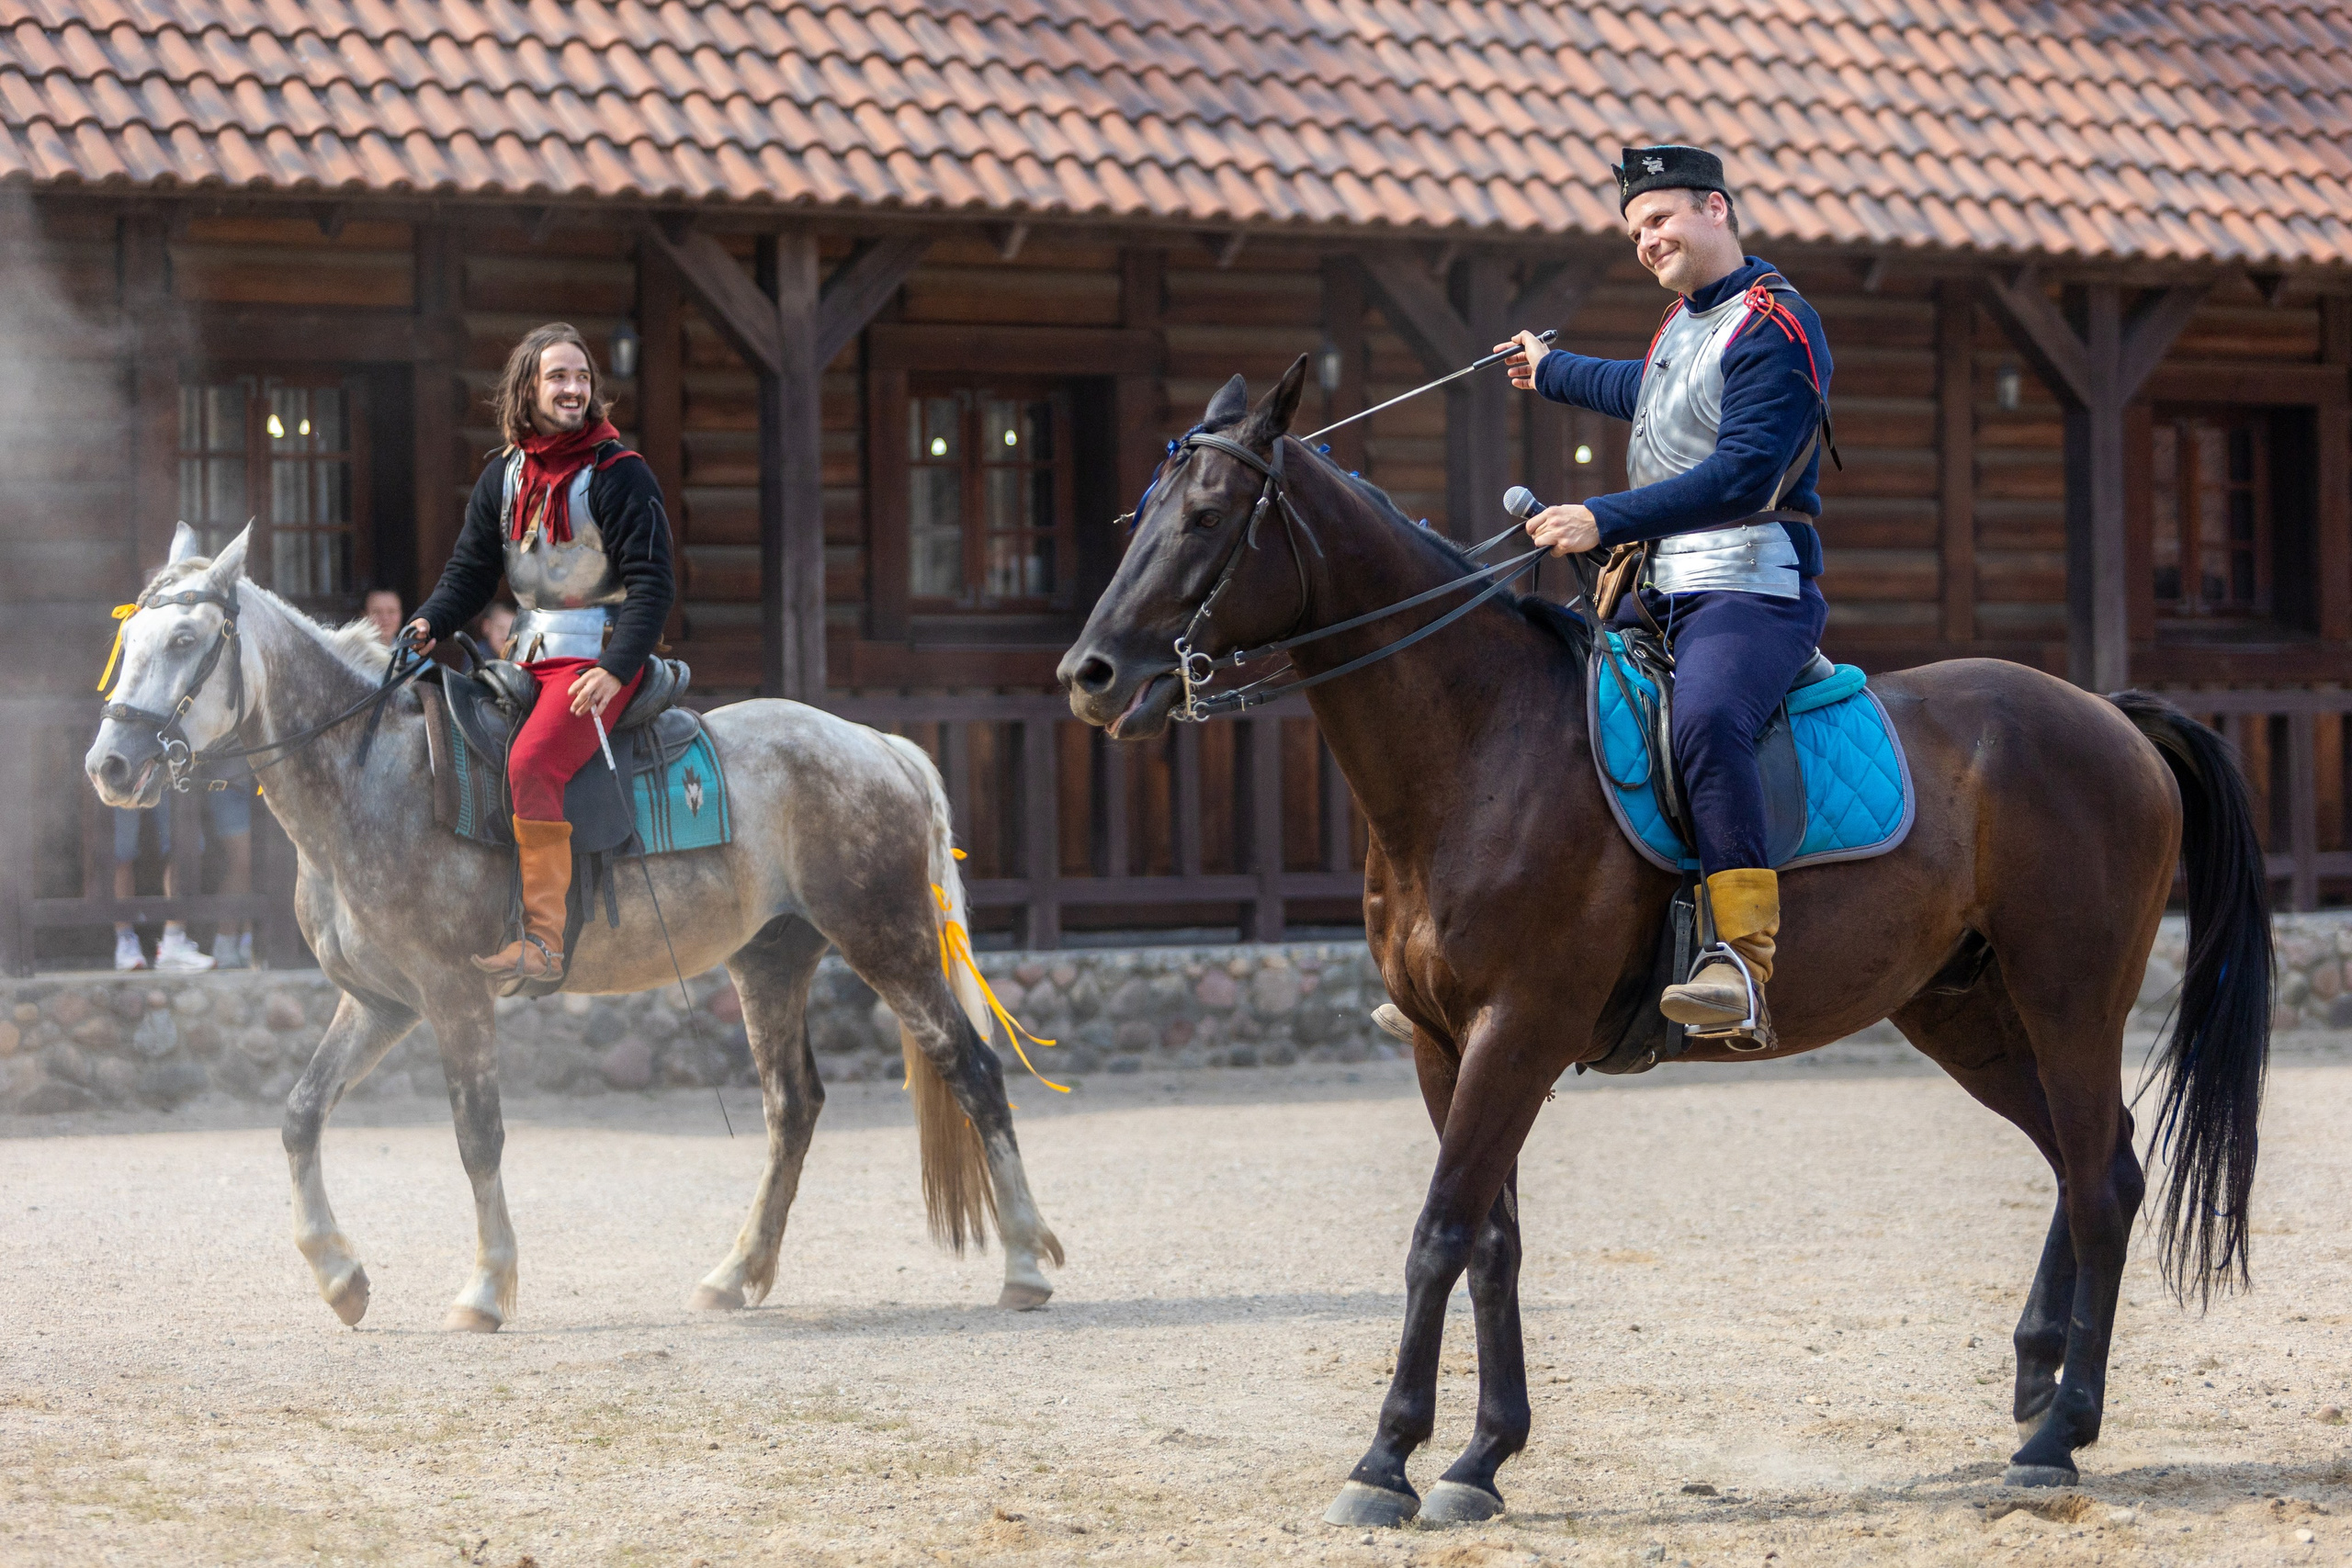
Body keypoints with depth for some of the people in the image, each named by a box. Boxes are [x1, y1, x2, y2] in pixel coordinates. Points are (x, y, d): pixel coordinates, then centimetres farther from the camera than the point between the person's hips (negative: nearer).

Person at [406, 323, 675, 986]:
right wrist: (431, 622, -8)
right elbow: (472, 570, 12)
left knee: (531, 762, -27)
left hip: (601, 659, -8)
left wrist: (616, 668, -25)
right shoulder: (504, 475, 10)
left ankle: (542, 938, -29)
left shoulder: (619, 474, -9)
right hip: (533, 657, 8)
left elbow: (650, 583, -14)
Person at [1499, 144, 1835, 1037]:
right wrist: (1552, 373, 59)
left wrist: (1606, 521, -27)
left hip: (1753, 593, -10)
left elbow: (1743, 476, -22)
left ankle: (1744, 956, -43)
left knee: (1706, 719, -37)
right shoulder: (1682, 322, 19)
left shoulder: (1774, 328, -11)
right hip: (1656, 595, 10)